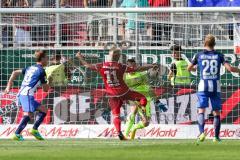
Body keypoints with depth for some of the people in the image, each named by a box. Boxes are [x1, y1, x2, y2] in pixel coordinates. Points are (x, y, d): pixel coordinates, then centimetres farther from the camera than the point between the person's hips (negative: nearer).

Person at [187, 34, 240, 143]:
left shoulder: (199, 55, 3)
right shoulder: (219, 56, 1)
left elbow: (189, 68, 15)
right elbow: (229, 68, -7)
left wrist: (194, 67, 38)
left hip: (203, 86, -1)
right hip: (216, 87, 1)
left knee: (201, 111, -3)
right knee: (216, 112, 10)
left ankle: (202, 132, -24)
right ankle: (216, 137, 9)